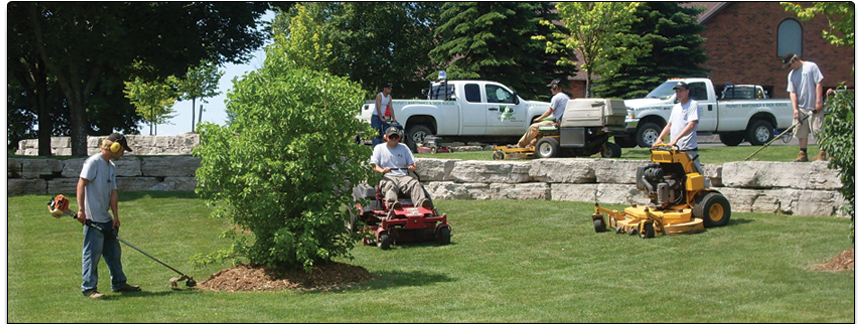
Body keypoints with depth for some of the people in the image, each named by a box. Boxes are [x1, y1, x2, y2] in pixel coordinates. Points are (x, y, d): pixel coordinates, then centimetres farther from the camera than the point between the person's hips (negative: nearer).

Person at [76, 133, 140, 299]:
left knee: (113, 251, 16)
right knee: (92, 253, -5)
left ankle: (119, 283, 27)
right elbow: (81, 184, -15)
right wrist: (81, 210, -21)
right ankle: (88, 288, 0)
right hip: (93, 218, -9)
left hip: (106, 218, 9)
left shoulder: (112, 167, 15)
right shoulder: (93, 162, -10)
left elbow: (113, 192, 12)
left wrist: (115, 215, 2)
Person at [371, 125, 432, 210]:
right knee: (390, 186, -39)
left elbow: (413, 162, 20)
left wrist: (413, 167, -7)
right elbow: (373, 165, 4)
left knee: (415, 183, -29)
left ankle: (421, 202, -53)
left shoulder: (404, 147, 25)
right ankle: (392, 203, -67)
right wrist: (382, 170, -19)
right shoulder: (379, 148, 16)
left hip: (403, 177, 3)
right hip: (387, 177, -3)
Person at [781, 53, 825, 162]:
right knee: (801, 132, 4)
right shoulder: (791, 74, 11)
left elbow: (819, 84, -6)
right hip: (801, 108, 6)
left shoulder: (811, 67, -3)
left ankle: (822, 153, -5)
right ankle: (803, 154, 10)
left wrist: (818, 101, -12)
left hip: (814, 107, -6)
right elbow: (793, 92, 7)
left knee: (818, 129, -7)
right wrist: (795, 109, -4)